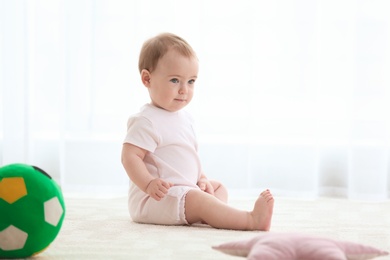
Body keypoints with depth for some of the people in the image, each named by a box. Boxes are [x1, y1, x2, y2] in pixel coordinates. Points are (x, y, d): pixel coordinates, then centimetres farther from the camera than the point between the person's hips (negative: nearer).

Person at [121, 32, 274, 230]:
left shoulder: (184, 117, 15)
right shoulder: (147, 121, -15)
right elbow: (130, 156, -22)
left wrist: (201, 179, 10)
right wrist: (149, 184, -34)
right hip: (154, 198, -11)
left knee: (218, 188, 16)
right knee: (198, 200, -30)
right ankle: (251, 220, -40)